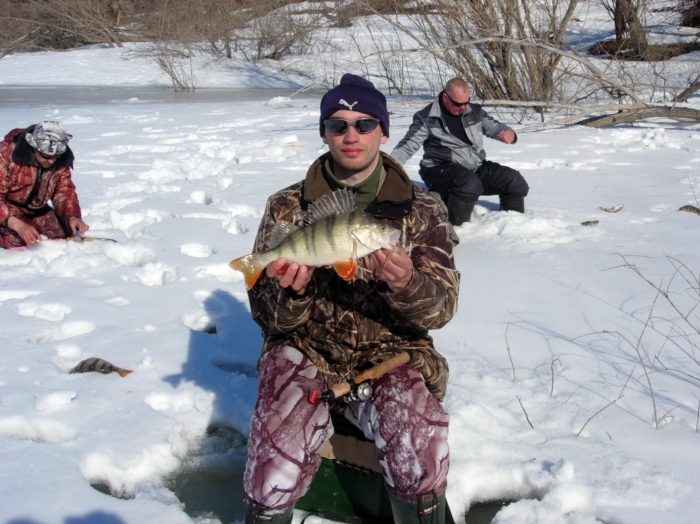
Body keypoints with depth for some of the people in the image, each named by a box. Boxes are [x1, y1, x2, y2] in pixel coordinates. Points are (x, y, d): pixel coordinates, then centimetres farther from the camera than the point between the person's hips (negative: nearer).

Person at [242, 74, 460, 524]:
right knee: (272, 485, -23)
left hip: (392, 356, 0)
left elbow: (440, 309, -3)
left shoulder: (422, 209, 3)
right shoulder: (288, 207, 3)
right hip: (305, 353, 0)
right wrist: (290, 292, -22)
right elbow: (268, 315, 2)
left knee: (424, 461, -30)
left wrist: (406, 284, -25)